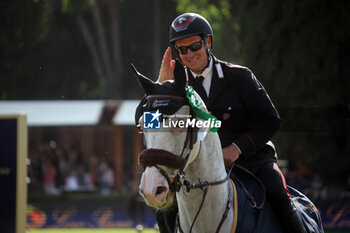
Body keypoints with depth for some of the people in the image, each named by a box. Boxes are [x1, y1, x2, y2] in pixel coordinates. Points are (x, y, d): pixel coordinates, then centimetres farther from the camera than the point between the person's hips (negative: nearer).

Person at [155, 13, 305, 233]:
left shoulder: (239, 76, -3)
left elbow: (271, 121, -5)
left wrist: (237, 147, -18)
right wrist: (161, 85, -13)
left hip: (252, 158, -3)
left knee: (278, 198, -30)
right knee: (166, 214, -12)